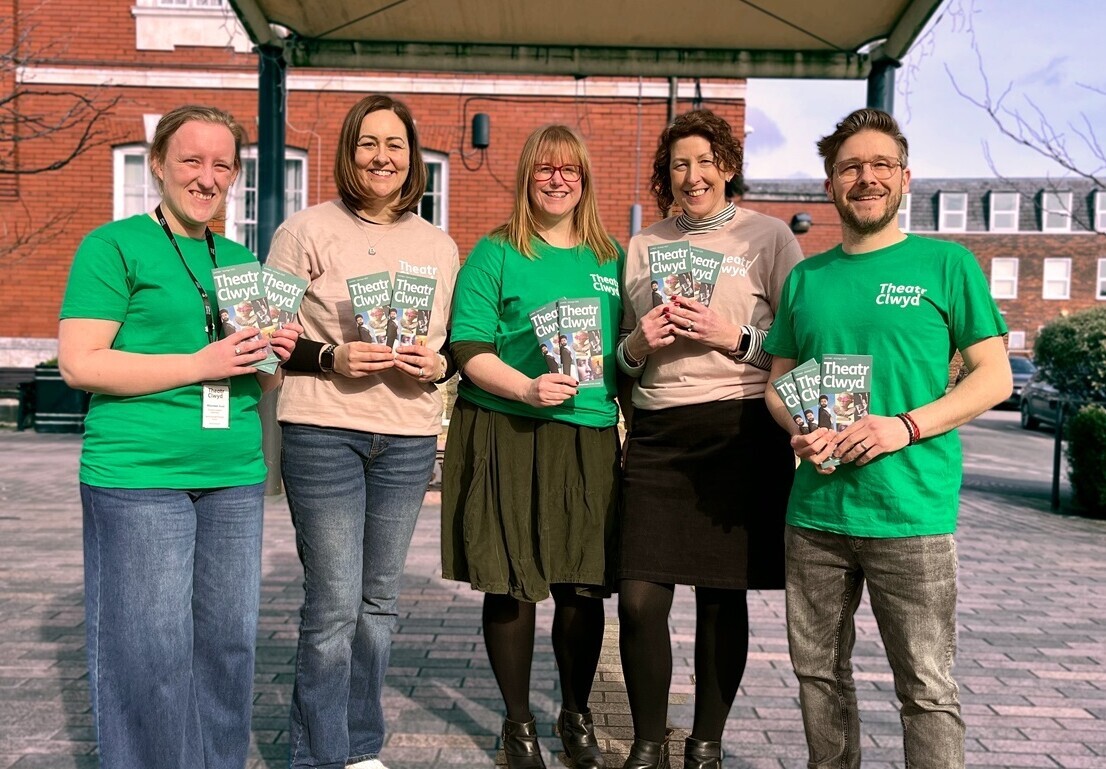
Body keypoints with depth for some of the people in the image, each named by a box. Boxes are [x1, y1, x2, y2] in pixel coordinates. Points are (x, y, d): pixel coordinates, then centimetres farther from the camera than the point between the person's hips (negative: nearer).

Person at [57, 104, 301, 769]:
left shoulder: (241, 260, 16)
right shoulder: (114, 246, -1)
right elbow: (79, 363, -10)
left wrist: (275, 357, 0)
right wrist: (200, 365, -15)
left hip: (235, 479, 6)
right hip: (138, 477, -5)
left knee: (228, 641, 11)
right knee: (151, 652, 0)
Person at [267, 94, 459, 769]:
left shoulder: (439, 245, 12)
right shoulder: (308, 231, 0)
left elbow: (459, 345, 18)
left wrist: (437, 364, -4)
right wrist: (331, 359, -16)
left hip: (408, 439, 4)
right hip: (323, 433, -4)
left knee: (380, 600, 12)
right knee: (334, 605, -3)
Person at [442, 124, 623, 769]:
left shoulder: (612, 257, 13)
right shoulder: (496, 254, 2)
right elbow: (469, 352, -6)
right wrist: (527, 388, -20)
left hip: (590, 434, 3)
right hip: (507, 434, -2)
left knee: (584, 585, 6)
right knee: (511, 583, 4)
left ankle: (578, 714, 29)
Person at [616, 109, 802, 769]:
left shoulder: (768, 236, 3)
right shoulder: (642, 247, 14)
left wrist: (736, 338, -14)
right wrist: (637, 345, -2)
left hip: (742, 430, -2)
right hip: (658, 431, 3)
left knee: (723, 598, 5)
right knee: (640, 599, -3)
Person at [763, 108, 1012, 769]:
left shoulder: (947, 264, 1)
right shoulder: (806, 278, 12)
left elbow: (995, 378, -2)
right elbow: (779, 381, 16)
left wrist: (906, 426, -16)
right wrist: (799, 429, -6)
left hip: (911, 515, -4)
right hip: (815, 511, 4)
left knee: (927, 689, 2)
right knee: (818, 672, 15)